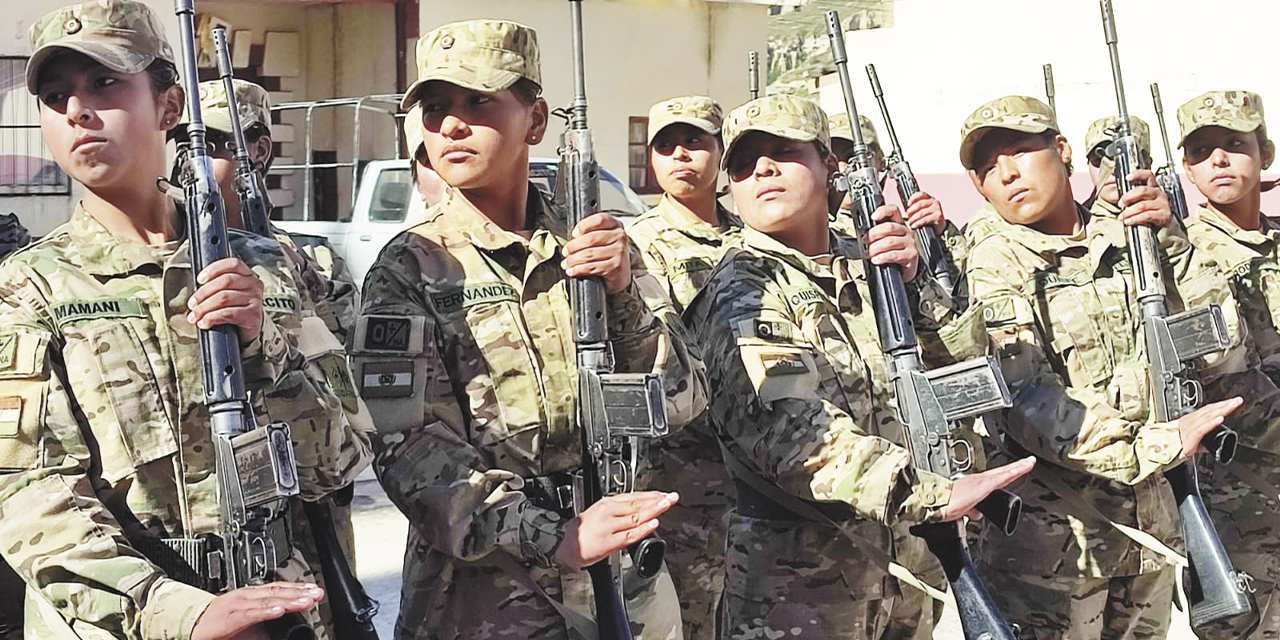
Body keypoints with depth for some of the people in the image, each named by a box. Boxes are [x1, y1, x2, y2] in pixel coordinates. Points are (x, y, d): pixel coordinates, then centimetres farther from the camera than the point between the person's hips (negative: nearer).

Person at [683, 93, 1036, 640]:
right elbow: (788, 431, -25)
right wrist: (930, 493, -34)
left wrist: (914, 283, -11)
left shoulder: (868, 265, 8)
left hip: (913, 551, 6)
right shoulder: (740, 292, -11)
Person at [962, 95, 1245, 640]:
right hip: (1051, 534, -4)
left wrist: (1168, 239, -5)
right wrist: (1155, 447, -25)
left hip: (1150, 520, 5)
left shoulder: (1127, 238, 6)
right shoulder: (995, 262, -7)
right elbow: (1027, 401, -18)